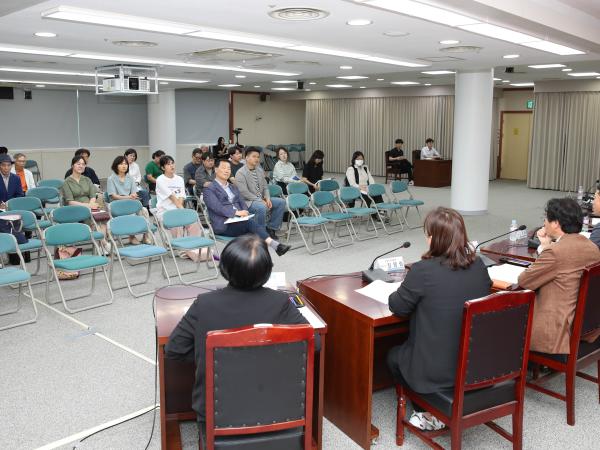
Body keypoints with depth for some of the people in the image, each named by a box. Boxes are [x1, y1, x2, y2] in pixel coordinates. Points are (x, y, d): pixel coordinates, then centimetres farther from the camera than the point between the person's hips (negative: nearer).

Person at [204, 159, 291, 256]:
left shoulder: (233, 187, 26)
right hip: (224, 225, -6)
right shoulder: (209, 189, 3)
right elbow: (217, 207, -12)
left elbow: (242, 204, 17)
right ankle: (274, 244, -46)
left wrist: (244, 213, -7)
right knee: (250, 222, -32)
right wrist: (236, 212, -24)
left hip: (239, 221, 6)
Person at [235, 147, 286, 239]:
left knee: (281, 202, -3)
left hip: (261, 199, 8)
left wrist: (267, 198, -5)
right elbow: (244, 193, -19)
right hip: (247, 202, -8)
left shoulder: (259, 170, 12)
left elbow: (265, 187, 17)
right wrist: (261, 201, -20)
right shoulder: (240, 173, -12)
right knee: (261, 207, -36)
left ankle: (271, 228, 5)